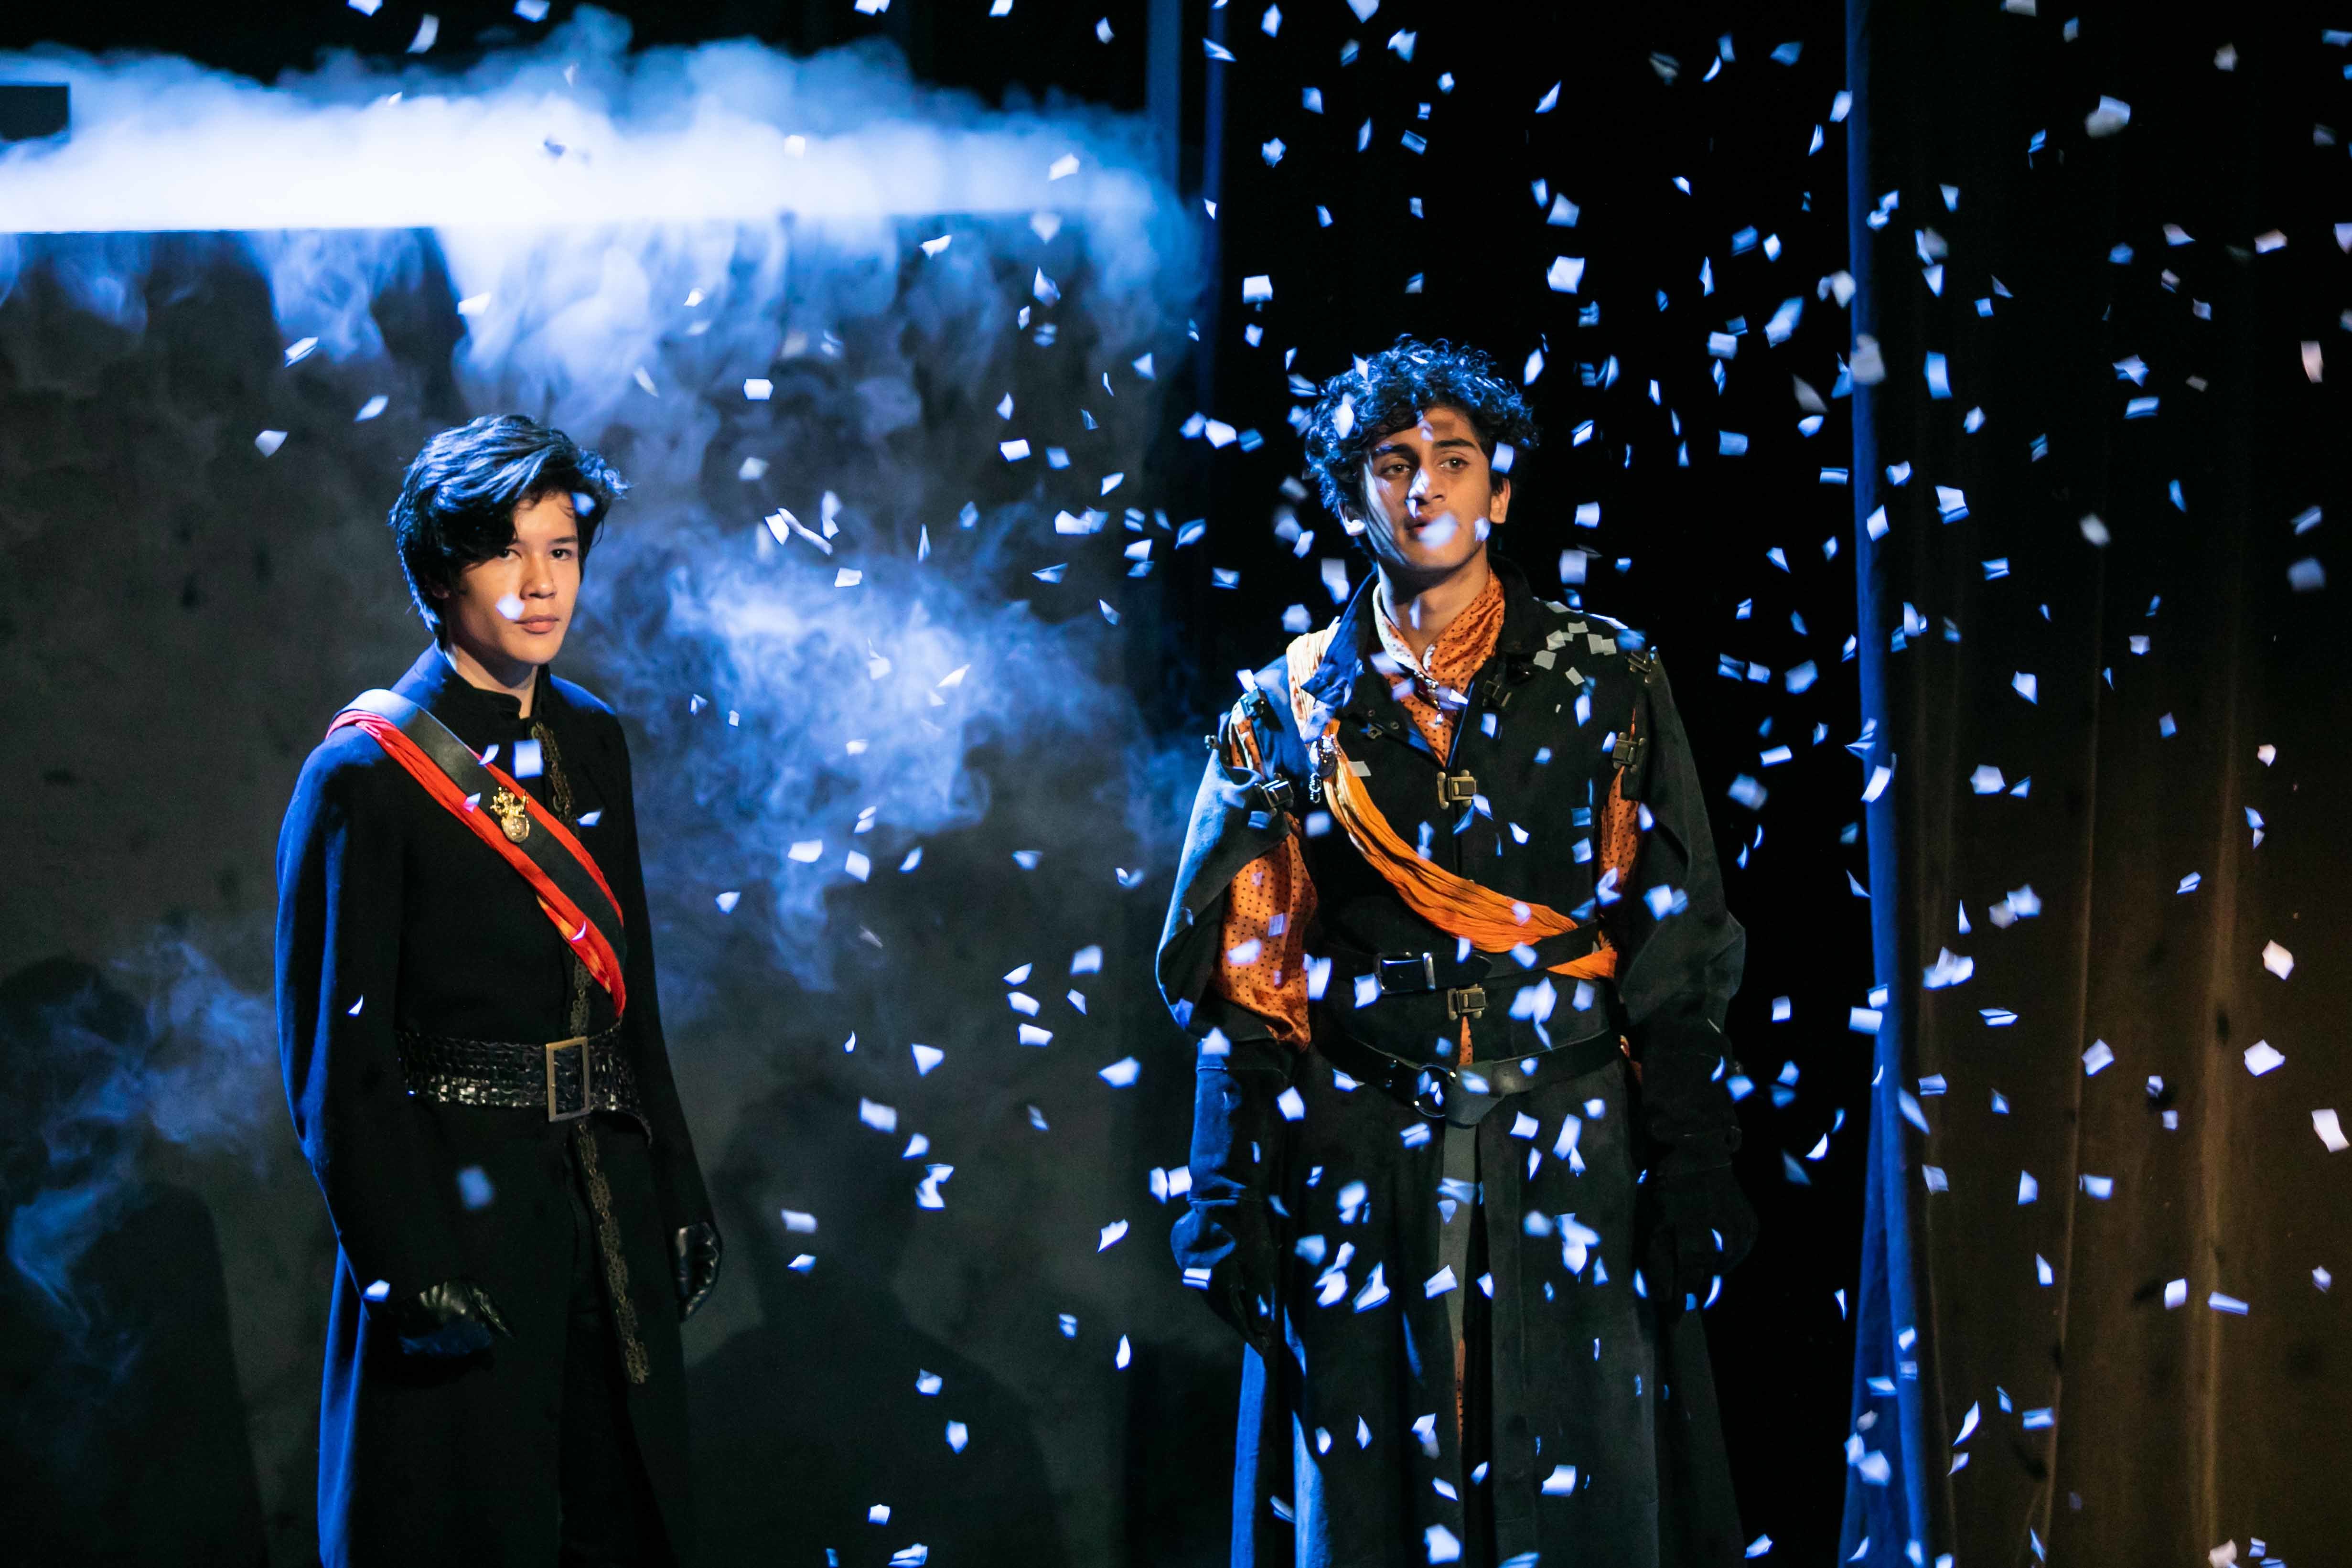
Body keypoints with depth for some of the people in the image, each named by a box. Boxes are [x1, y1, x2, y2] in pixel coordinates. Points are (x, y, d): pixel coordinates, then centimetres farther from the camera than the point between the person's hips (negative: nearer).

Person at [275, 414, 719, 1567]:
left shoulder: (590, 742, 9)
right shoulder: (366, 771, -11)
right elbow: (336, 1056, -12)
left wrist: (678, 1199, 12)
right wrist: (409, 1267, -17)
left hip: (608, 1208, 6)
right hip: (462, 1203, -6)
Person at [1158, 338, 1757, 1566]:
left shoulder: (1606, 682, 6)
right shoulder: (1293, 706, 8)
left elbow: (1679, 948, 3)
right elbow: (1238, 974, 7)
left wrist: (1692, 1170, -5)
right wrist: (1234, 1201, 0)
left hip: (1570, 1160, 0)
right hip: (1361, 1176, 0)